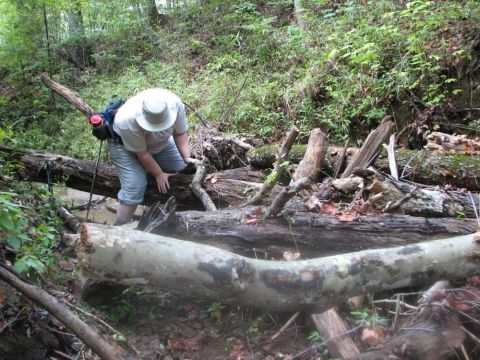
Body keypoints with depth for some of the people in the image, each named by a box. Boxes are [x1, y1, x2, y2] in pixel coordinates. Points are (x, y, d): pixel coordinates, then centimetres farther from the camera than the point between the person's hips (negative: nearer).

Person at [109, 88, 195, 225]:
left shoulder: (174, 103, -31)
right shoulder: (128, 120, -40)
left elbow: (180, 133, -15)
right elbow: (142, 153, -27)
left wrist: (187, 158, -26)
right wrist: (158, 174, -17)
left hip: (160, 143, 5)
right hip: (126, 146, -5)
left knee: (183, 167, -6)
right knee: (134, 188, -18)